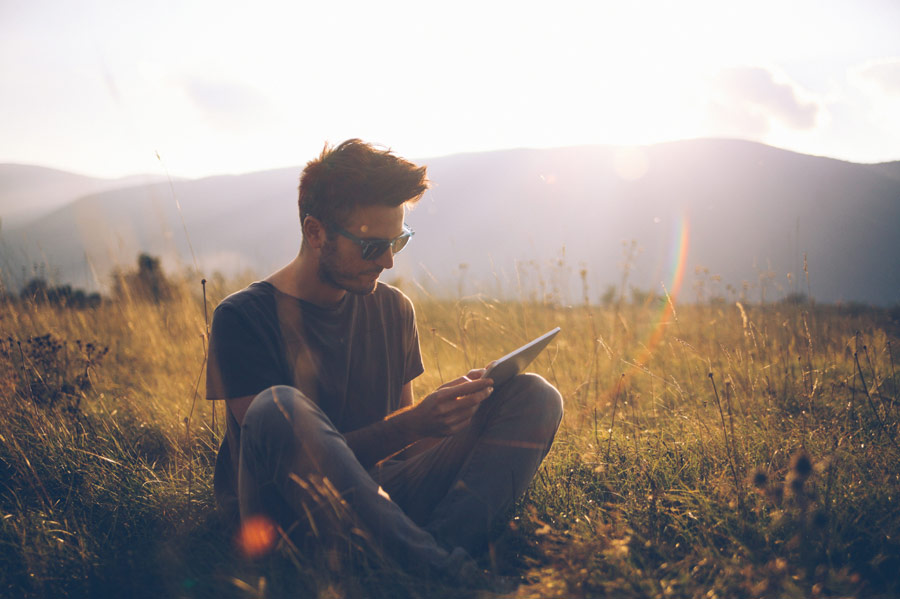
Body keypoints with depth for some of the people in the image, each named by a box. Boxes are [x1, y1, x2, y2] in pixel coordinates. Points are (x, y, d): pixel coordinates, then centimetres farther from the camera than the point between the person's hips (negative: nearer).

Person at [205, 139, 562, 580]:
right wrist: (410, 425, -23)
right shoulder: (243, 317, -5)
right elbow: (292, 449, -13)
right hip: (284, 512, -5)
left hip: (374, 497, 5)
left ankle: (444, 541, -32)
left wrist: (445, 414, -6)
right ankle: (435, 567, -35)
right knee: (278, 407, -38)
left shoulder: (394, 310, 12)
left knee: (533, 395, -9)